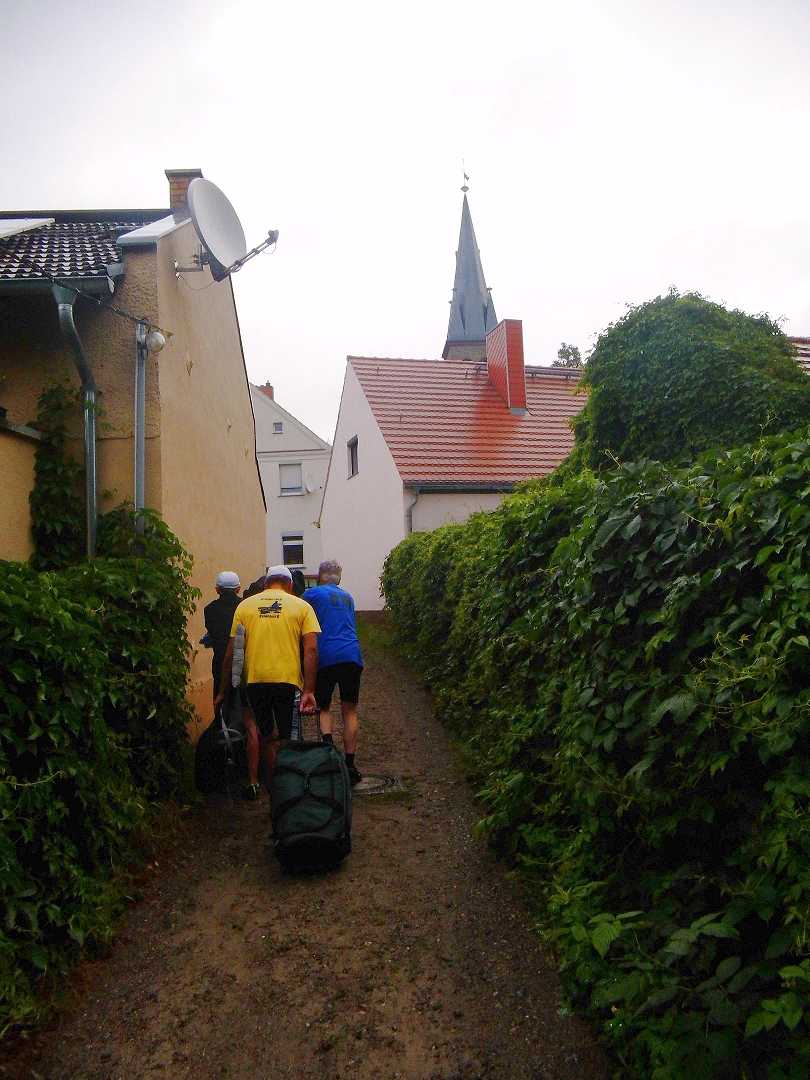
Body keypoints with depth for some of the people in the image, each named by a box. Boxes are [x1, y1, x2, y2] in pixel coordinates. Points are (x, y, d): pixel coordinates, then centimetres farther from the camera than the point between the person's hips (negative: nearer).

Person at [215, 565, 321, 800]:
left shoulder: (245, 606, 9)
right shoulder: (302, 606, 6)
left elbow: (231, 653, 8)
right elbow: (311, 650, -5)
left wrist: (222, 692, 15)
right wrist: (309, 691, -6)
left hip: (254, 680, 2)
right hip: (289, 681, -1)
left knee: (267, 735, 16)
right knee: (287, 738, 10)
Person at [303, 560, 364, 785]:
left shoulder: (312, 593, 6)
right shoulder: (347, 596, 21)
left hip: (325, 657, -3)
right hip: (352, 656, 3)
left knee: (323, 709, 11)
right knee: (350, 711, 9)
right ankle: (349, 764, 9)